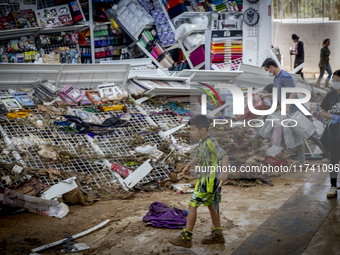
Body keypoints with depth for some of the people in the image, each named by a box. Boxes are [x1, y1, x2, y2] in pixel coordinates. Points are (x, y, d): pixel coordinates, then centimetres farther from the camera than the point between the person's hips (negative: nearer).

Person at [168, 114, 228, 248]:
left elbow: (224, 156, -29)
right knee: (210, 205, 18)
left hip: (209, 180, -10)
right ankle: (218, 235, 30)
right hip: (204, 178, 10)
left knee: (192, 205, -8)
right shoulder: (202, 141, 9)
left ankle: (186, 238, -3)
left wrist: (224, 172, -41)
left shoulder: (211, 142, -20)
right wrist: (189, 166, 21)